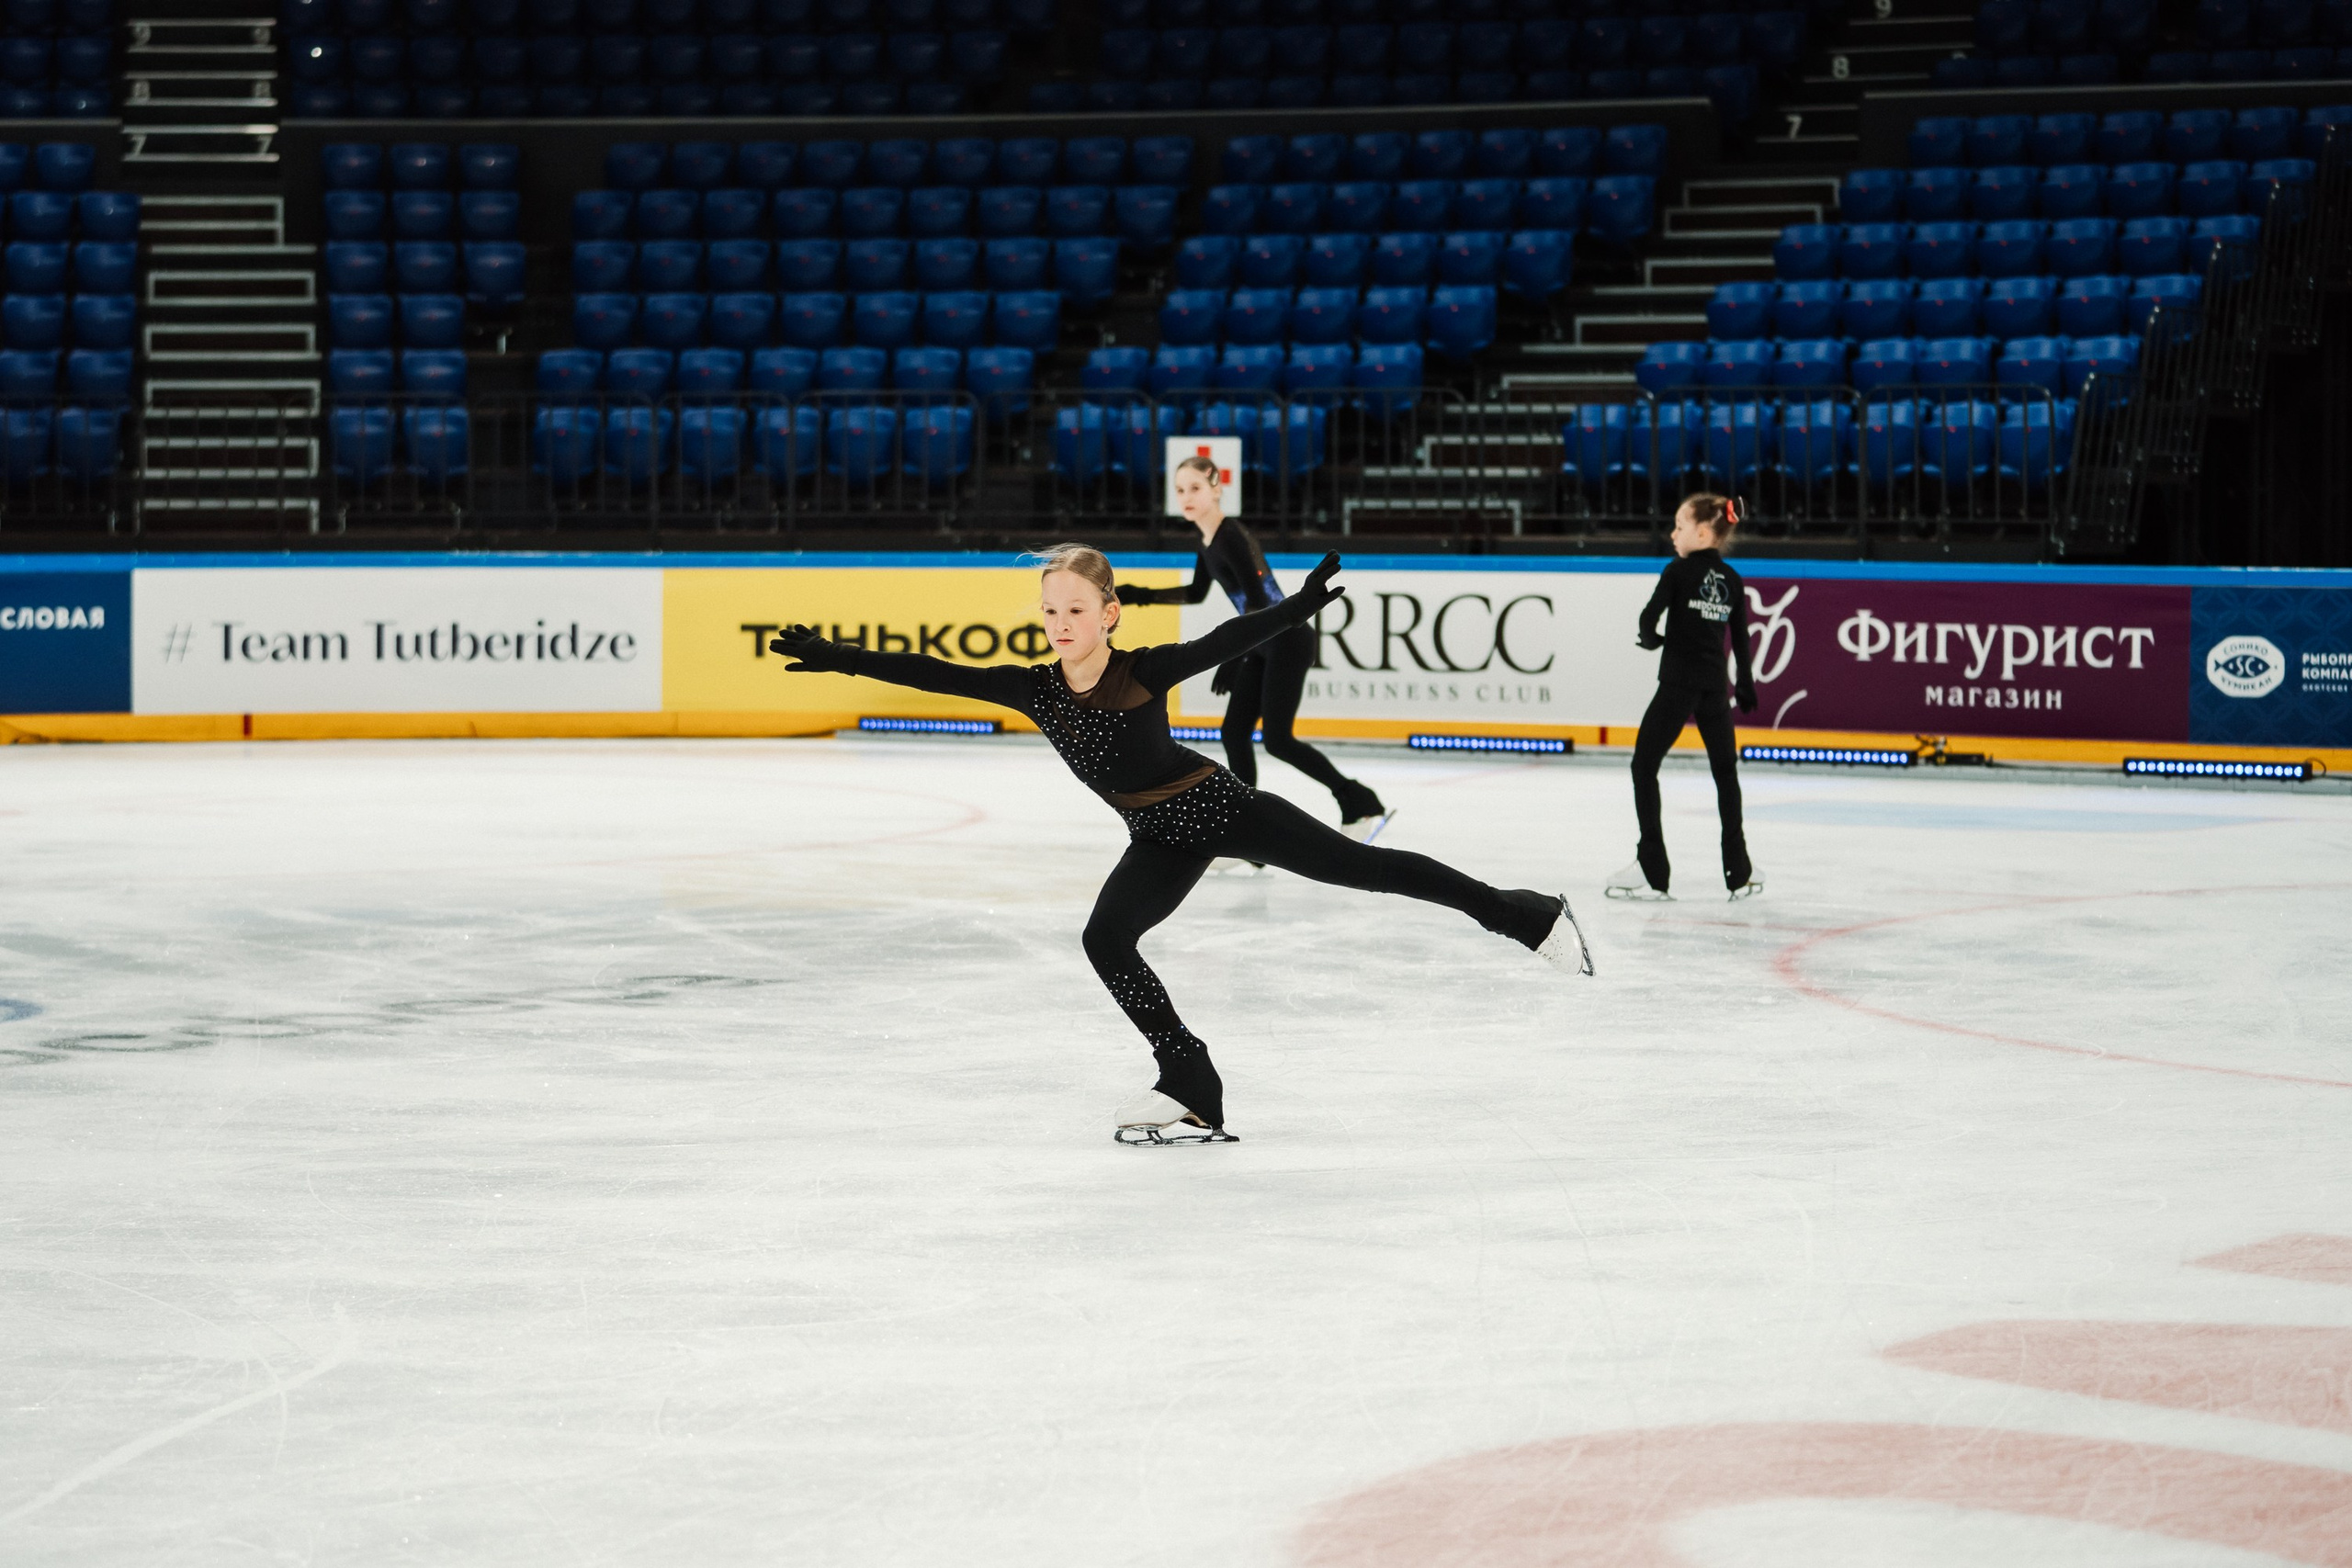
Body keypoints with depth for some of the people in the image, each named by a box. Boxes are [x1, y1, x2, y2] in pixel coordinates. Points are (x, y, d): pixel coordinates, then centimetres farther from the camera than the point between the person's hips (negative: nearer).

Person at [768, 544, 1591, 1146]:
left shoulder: (1146, 671, -21)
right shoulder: (1034, 688, -10)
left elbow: (1228, 641, -30)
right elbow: (937, 675, -14)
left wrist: (1298, 605, -44)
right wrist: (845, 658, -21)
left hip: (1219, 807, -5)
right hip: (1162, 840, 5)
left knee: (1358, 865, -7)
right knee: (1106, 940, -12)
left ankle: (1527, 916, 5)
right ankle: (1191, 1088, -2)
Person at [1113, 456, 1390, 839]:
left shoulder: (1231, 537, -20)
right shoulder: (1208, 539, 8)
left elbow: (1256, 599, -25)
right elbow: (1196, 593, 22)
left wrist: (1232, 658, -27)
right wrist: (1141, 596, 17)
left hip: (1288, 640, -9)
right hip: (1263, 645, 9)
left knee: (1278, 740, -10)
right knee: (1234, 733, 5)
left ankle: (1360, 804, 0)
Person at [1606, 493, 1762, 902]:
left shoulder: (1680, 570, -7)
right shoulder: (1731, 580, 9)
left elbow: (1651, 614, -17)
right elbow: (1740, 638, 13)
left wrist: (1651, 638, 4)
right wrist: (1746, 686, 23)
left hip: (1678, 683, -6)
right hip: (1714, 686, 6)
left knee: (1644, 765, 0)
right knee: (1725, 771, 16)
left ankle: (1651, 868, -7)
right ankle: (1739, 870, 16)